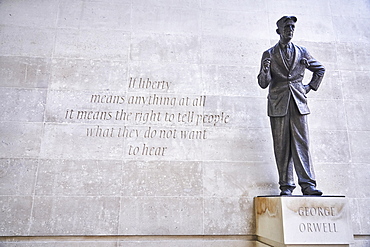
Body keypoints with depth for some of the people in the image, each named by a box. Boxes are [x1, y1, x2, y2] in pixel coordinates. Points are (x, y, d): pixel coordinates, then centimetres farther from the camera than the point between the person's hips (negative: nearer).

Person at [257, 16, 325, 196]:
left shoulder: (302, 52, 16)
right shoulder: (269, 54, 9)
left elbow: (320, 69, 30)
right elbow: (263, 84, 2)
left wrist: (311, 87, 17)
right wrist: (265, 70, -18)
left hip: (298, 103, 2)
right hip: (278, 104, -1)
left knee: (301, 143, -4)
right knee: (282, 146, -2)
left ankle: (307, 184, 0)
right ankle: (286, 186, 4)